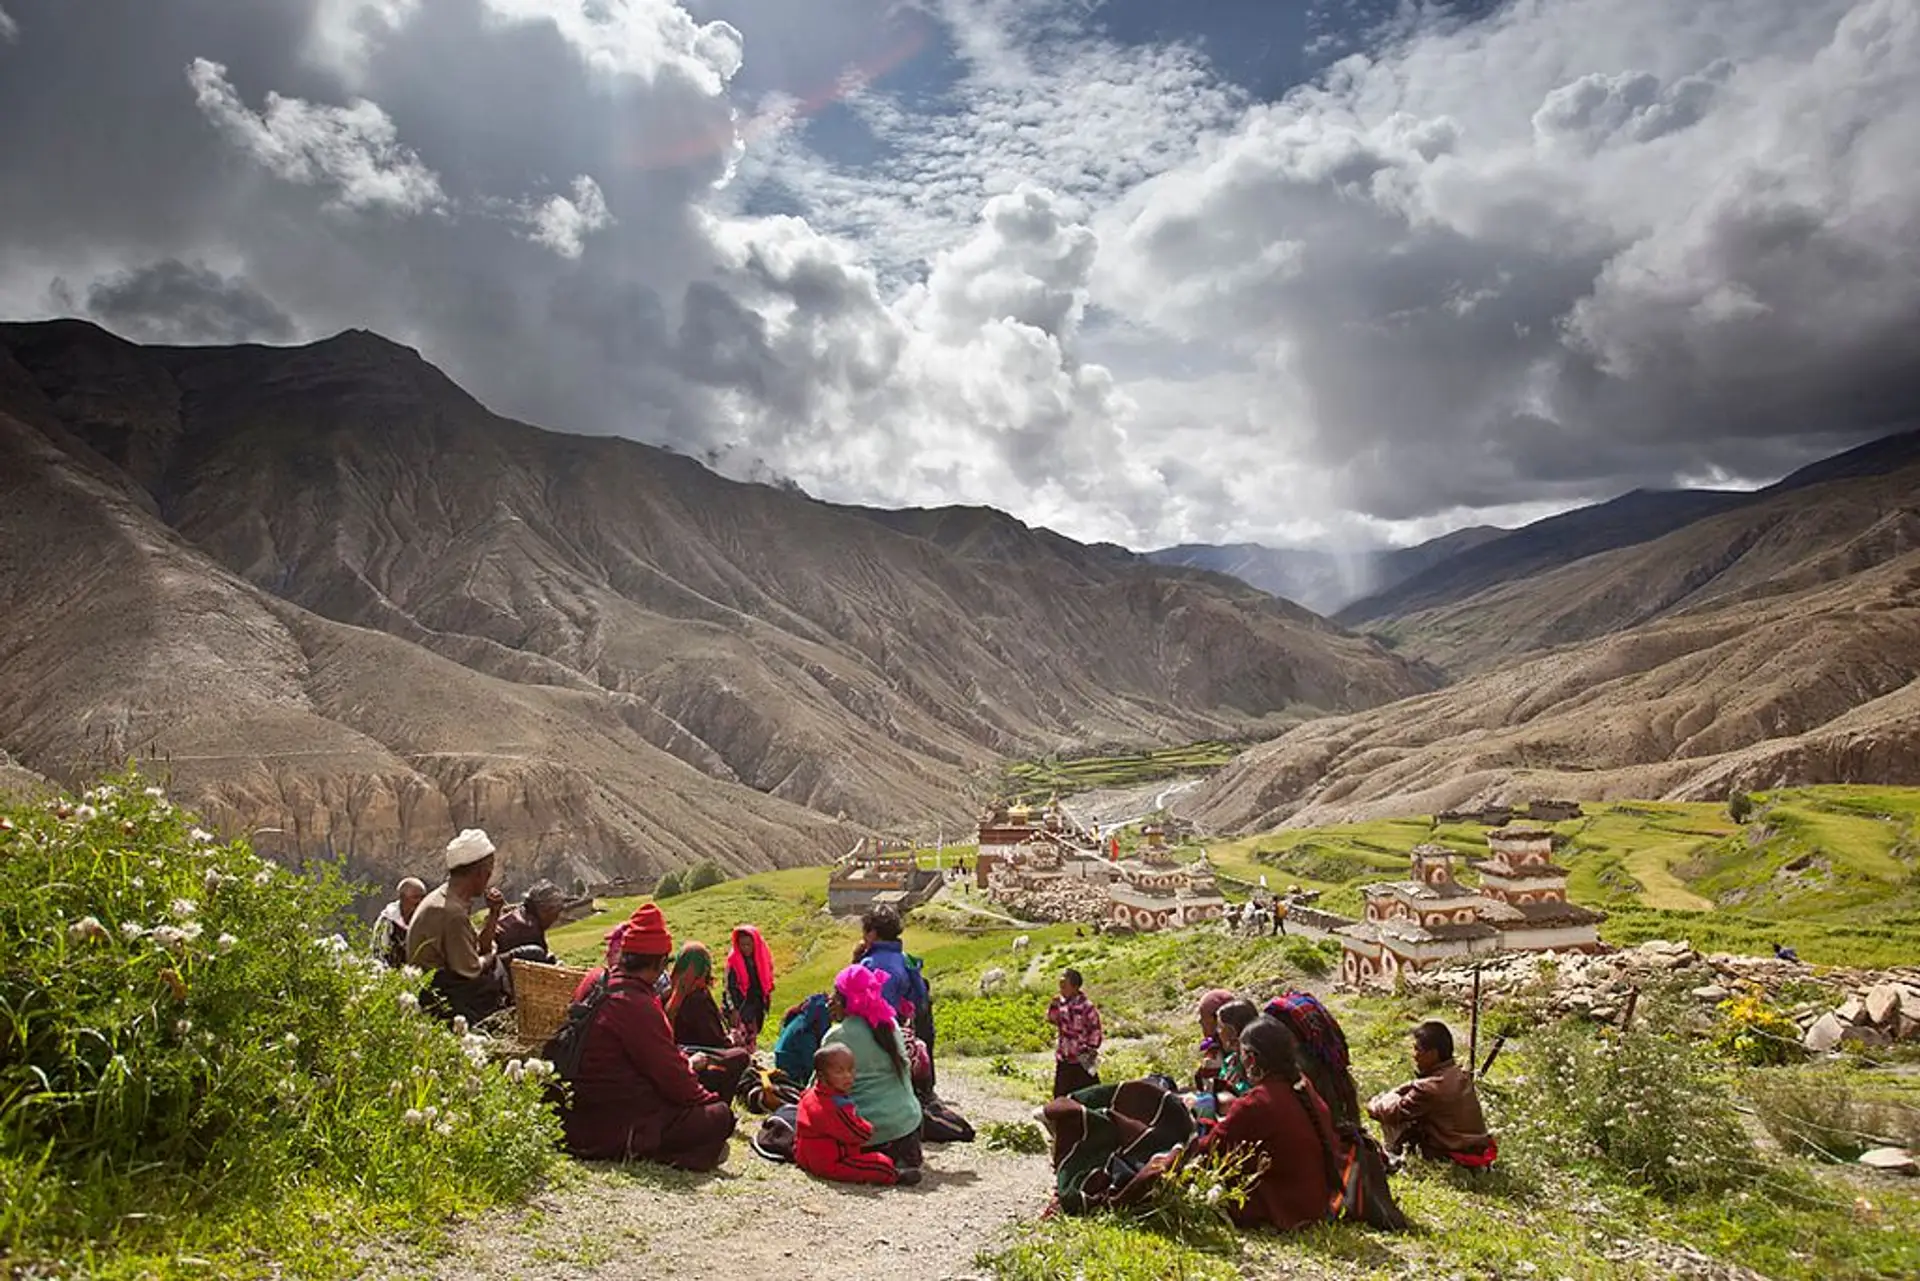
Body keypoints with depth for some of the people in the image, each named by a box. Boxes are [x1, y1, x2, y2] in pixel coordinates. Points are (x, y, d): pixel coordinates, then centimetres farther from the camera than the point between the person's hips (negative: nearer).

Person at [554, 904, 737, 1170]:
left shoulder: (594, 981, 4)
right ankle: (638, 1150, -16)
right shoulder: (634, 1006, -24)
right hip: (610, 1131, -10)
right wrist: (710, 1099, -3)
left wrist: (684, 1063, 17)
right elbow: (673, 1079, -18)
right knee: (720, 1116, -14)